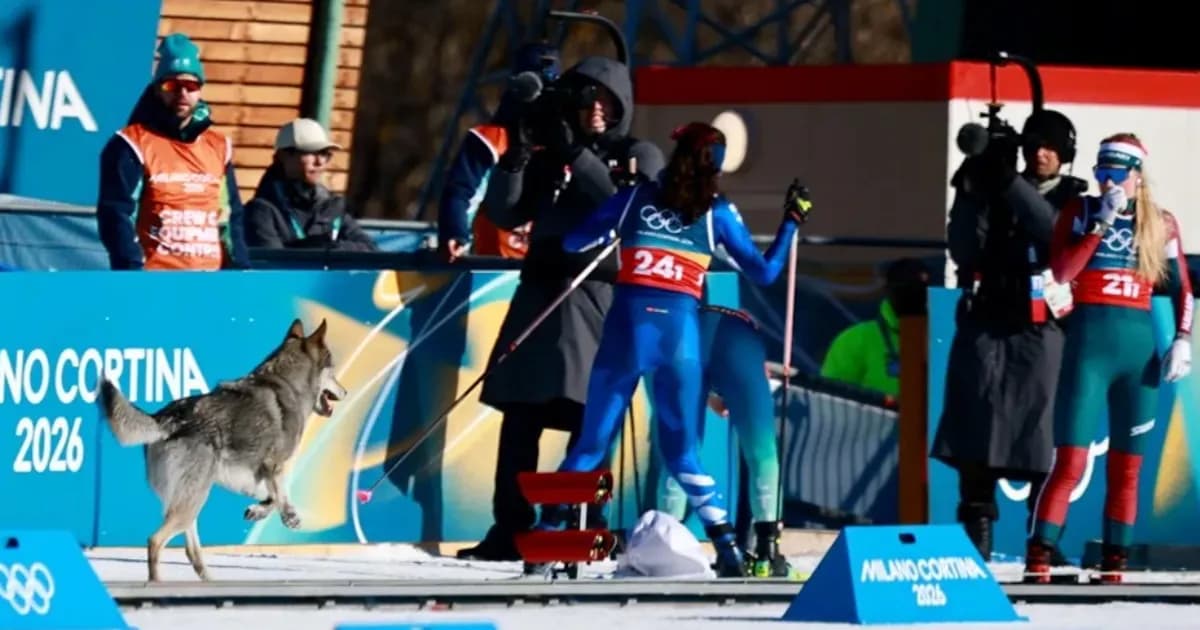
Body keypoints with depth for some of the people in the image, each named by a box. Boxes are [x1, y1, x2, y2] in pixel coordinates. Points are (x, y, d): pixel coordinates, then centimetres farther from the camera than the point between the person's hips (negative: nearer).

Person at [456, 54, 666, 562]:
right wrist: (517, 156, -3)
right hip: (542, 289, 3)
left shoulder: (639, 156, 9)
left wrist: (577, 155, -12)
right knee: (520, 414, -3)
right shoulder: (550, 157, 18)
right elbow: (506, 214, 11)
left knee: (588, 415, -10)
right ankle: (510, 529, -1)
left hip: (600, 293, -3)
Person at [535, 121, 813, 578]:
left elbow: (573, 243, 12)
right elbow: (764, 272, 8)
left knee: (592, 442, 7)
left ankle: (548, 532, 1)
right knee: (682, 452, 10)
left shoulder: (636, 197, 8)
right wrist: (791, 222, 19)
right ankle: (727, 545, 1)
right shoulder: (717, 212, 5)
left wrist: (611, 232, 31)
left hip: (626, 325, 0)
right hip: (680, 330, 0)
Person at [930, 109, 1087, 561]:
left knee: (1044, 439, -7)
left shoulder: (1074, 199, 9)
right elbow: (964, 249, 3)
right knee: (977, 438, -4)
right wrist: (973, 194, -10)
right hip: (986, 327, 2)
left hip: (1042, 333, -2)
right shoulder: (994, 192, 13)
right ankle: (975, 538, -1)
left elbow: (1058, 236, -12)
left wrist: (1012, 184, -17)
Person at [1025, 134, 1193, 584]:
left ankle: (1114, 564, 11)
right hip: (1089, 344, -3)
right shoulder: (1081, 212, 4)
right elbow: (1061, 272, -9)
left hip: (1139, 347, 3)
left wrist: (1183, 339, -2)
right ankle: (1038, 561, -12)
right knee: (1071, 462, -11)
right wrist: (1103, 223, -14)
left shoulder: (1161, 224, 9)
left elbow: (1182, 288, 12)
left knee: (1127, 467, 6)